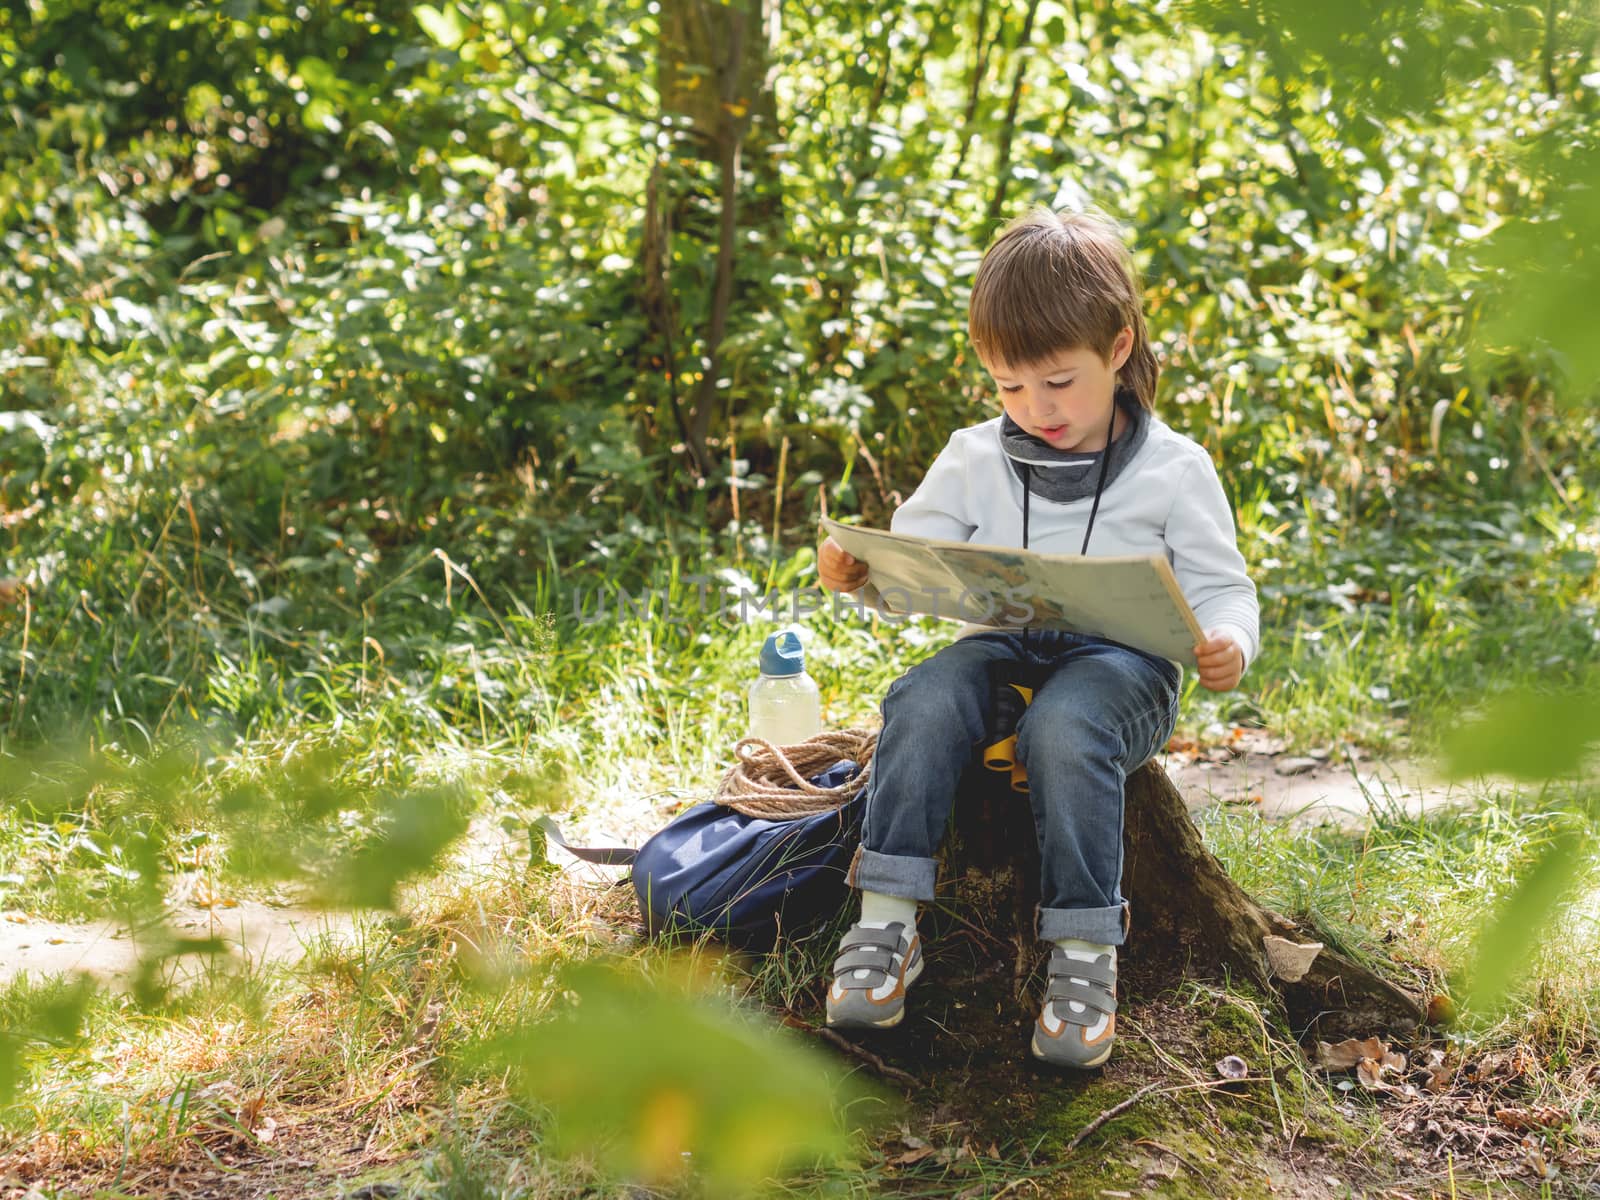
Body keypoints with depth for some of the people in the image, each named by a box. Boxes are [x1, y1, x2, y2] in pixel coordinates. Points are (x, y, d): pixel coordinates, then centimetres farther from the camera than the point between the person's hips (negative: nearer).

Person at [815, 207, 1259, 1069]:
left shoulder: (1172, 470, 4)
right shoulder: (975, 460, 13)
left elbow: (1221, 587, 4)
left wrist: (1226, 645, -20)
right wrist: (855, 572, -10)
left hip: (1121, 660, -3)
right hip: (1000, 649, 3)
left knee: (1063, 728, -38)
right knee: (925, 701, -31)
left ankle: (1085, 953, -30)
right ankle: (886, 923, -27)